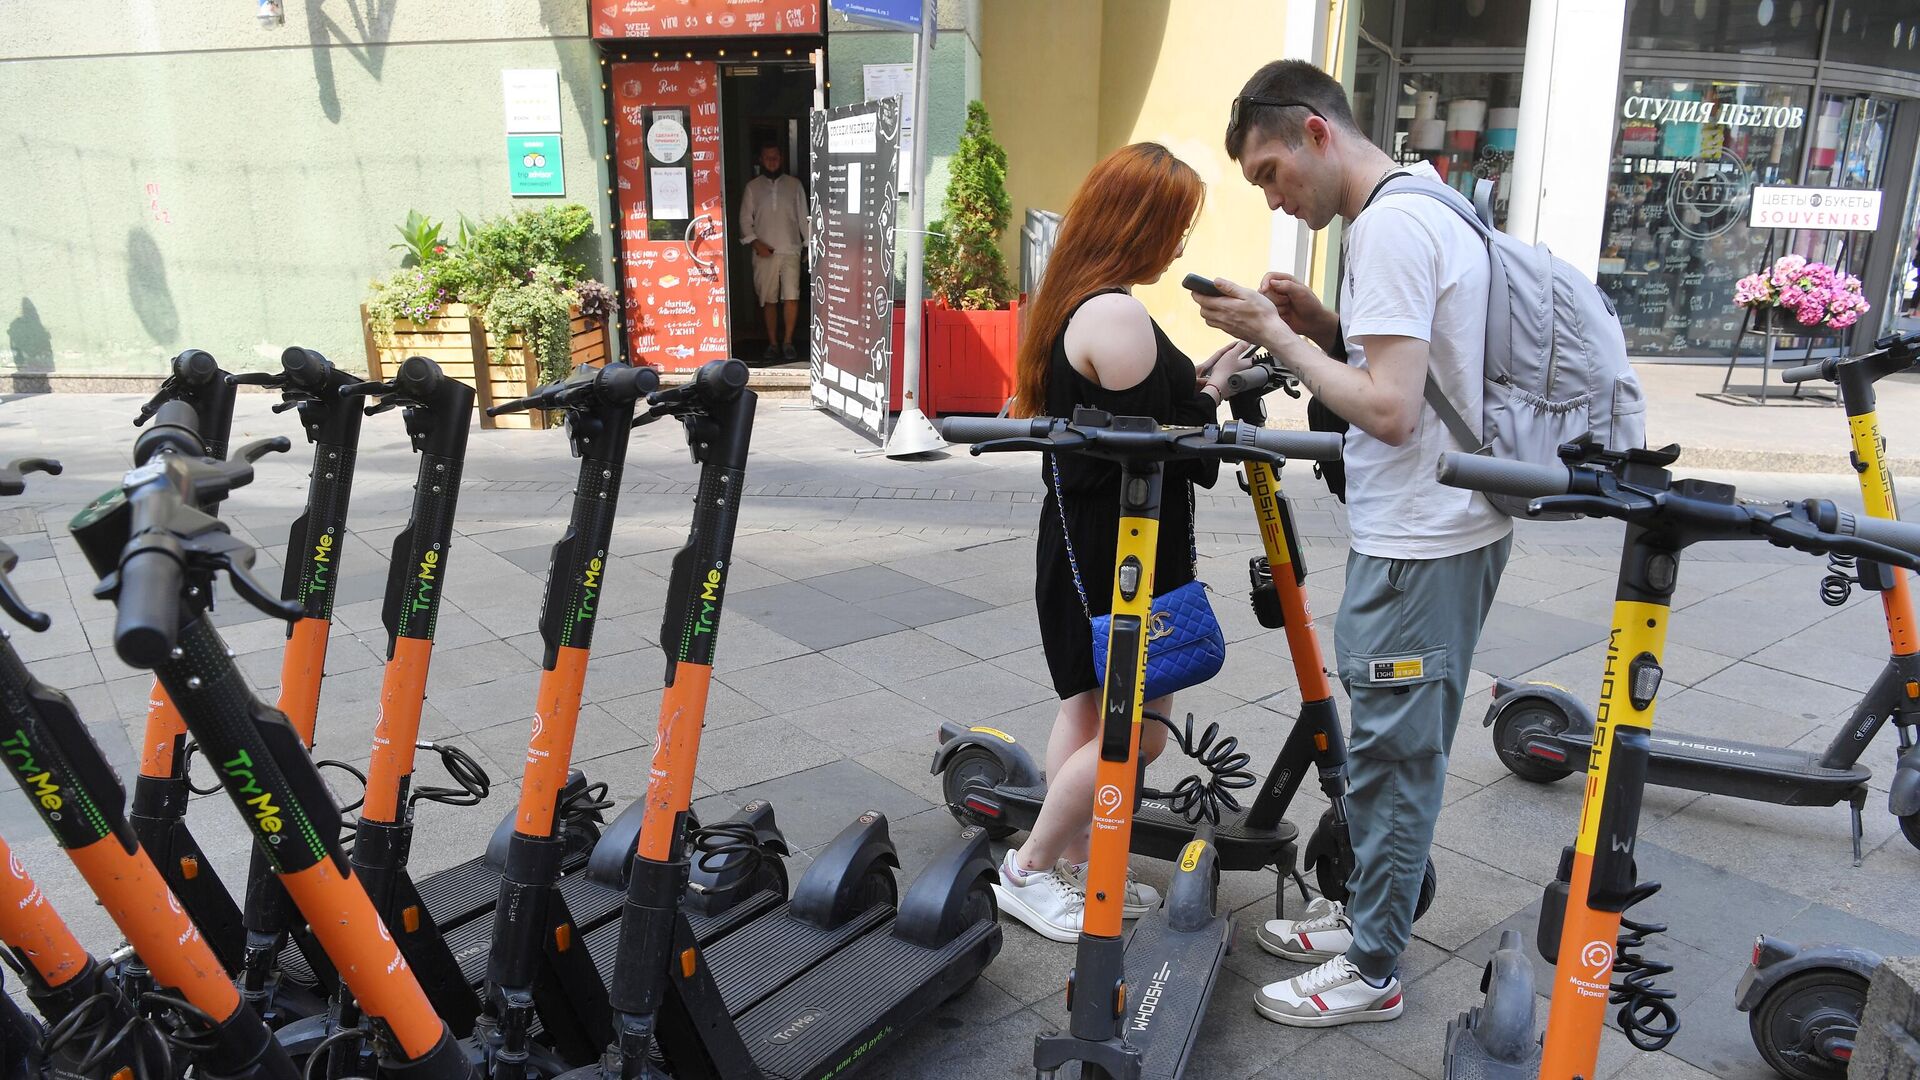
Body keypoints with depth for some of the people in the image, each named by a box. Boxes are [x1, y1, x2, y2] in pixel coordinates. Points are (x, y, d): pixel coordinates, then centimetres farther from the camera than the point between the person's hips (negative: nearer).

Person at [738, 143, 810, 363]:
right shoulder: (753, 187, 6)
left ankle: (787, 341, -1)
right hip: (764, 253, 1)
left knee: (791, 297, -12)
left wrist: (810, 244, 3)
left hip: (791, 250, -1)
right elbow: (745, 219, 4)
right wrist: (756, 243, -9)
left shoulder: (794, 184, 6)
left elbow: (804, 217, 8)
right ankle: (773, 343, 13)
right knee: (769, 300, 4)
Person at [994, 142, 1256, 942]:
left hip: (1083, 543, 11)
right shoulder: (1118, 316, -21)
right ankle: (1028, 871, 12)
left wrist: (1193, 385, 6)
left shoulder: (1072, 302, 11)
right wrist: (1208, 398, -5)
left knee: (1089, 711, 18)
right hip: (1117, 557, -11)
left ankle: (1072, 862, 29)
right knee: (1135, 733, -1)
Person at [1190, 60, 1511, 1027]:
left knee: (1390, 756, 2)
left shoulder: (1388, 226, -18)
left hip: (1419, 546, -10)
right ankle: (1365, 913, 35)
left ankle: (1370, 971, 16)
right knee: (1399, 747, 19)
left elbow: (1389, 410, -23)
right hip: (1452, 524, 10)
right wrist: (1319, 324, 3)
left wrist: (1281, 336, -14)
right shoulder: (1430, 204, 14)